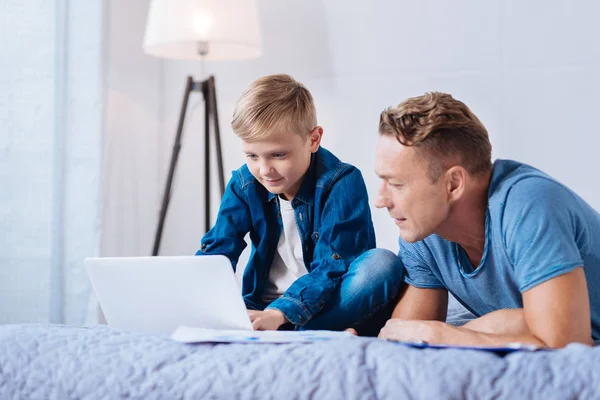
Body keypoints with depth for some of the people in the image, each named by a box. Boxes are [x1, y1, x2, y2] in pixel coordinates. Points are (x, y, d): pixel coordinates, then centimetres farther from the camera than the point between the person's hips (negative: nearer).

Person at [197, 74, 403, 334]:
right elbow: (216, 250, -9)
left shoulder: (342, 183, -16)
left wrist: (279, 313, -40)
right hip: (263, 310, 3)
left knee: (383, 264, -33)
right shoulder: (244, 185, -2)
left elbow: (332, 266, -24)